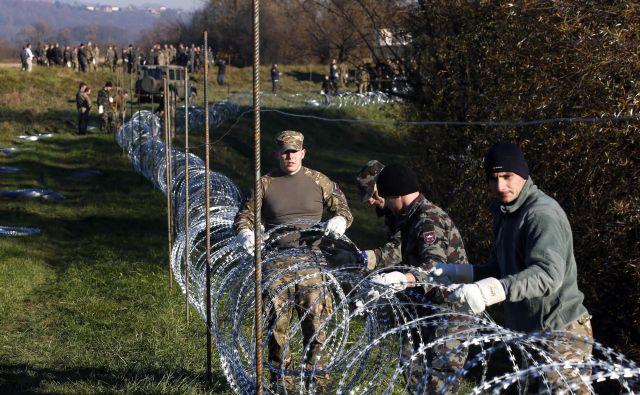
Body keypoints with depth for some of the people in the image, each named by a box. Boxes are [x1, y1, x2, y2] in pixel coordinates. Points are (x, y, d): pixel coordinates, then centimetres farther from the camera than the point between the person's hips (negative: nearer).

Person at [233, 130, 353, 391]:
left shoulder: (319, 182, 8)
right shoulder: (265, 184, 6)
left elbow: (344, 211, 12)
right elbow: (243, 217, 8)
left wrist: (338, 221, -11)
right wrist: (246, 234, -13)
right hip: (275, 264, 0)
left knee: (315, 320, 1)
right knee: (278, 322, 3)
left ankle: (316, 376, 14)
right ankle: (281, 378, 14)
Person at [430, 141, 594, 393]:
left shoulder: (541, 214, -20)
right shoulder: (505, 212, 11)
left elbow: (549, 274, -36)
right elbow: (501, 270, 17)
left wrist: (492, 290, -48)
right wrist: (457, 273, 1)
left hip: (560, 334, -10)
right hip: (528, 332, 10)